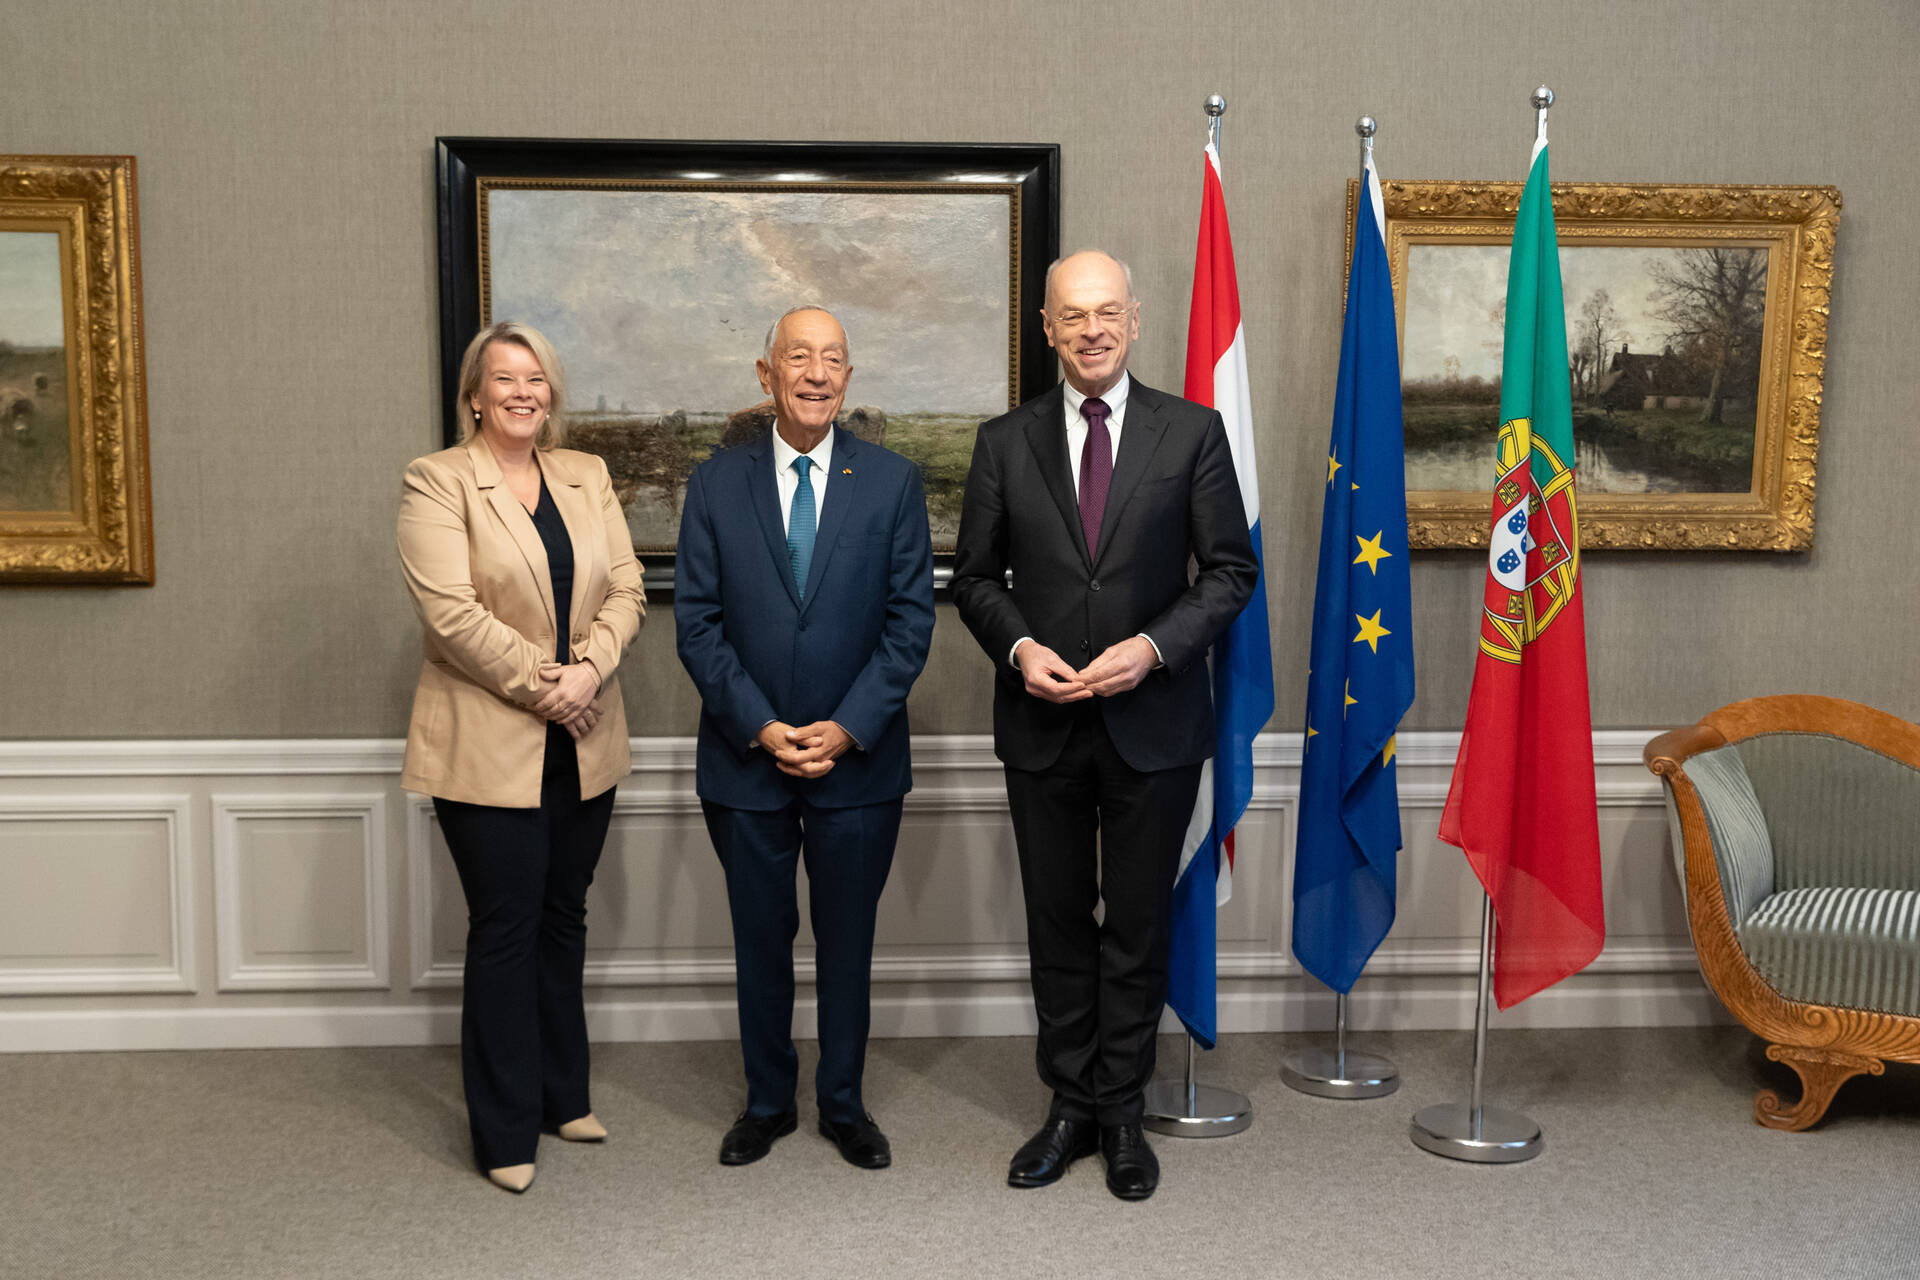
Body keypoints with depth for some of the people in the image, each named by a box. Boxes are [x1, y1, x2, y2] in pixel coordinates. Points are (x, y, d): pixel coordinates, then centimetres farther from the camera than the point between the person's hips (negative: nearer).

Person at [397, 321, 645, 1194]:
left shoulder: (588, 477, 11)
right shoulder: (436, 482, -5)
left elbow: (625, 588, 3)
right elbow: (450, 608, -15)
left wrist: (589, 668, -13)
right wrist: (540, 684, -16)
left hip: (583, 743, 5)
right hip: (489, 747, -5)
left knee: (563, 920, 15)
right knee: (505, 931, 1)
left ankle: (563, 1093, 30)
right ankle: (506, 1130, 14)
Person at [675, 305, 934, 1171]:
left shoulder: (892, 482, 0)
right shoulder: (716, 484, 1)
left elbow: (911, 620, -3)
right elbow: (696, 621, -2)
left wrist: (848, 728, -12)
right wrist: (759, 727, -12)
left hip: (858, 760, 0)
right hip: (744, 757, 1)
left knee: (847, 941, 11)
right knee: (760, 939, 13)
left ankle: (843, 1104, 29)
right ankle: (767, 1101, 30)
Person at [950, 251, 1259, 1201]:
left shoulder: (1191, 432, 0)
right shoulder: (1004, 442, 4)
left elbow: (1231, 570, -1)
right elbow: (975, 577, 7)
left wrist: (1153, 647, -14)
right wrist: (1019, 648, -11)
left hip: (1153, 722, -1)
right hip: (1042, 726, 2)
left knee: (1138, 926, 9)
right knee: (1057, 924, 11)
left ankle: (1122, 1112, 24)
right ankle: (1071, 1107, 26)